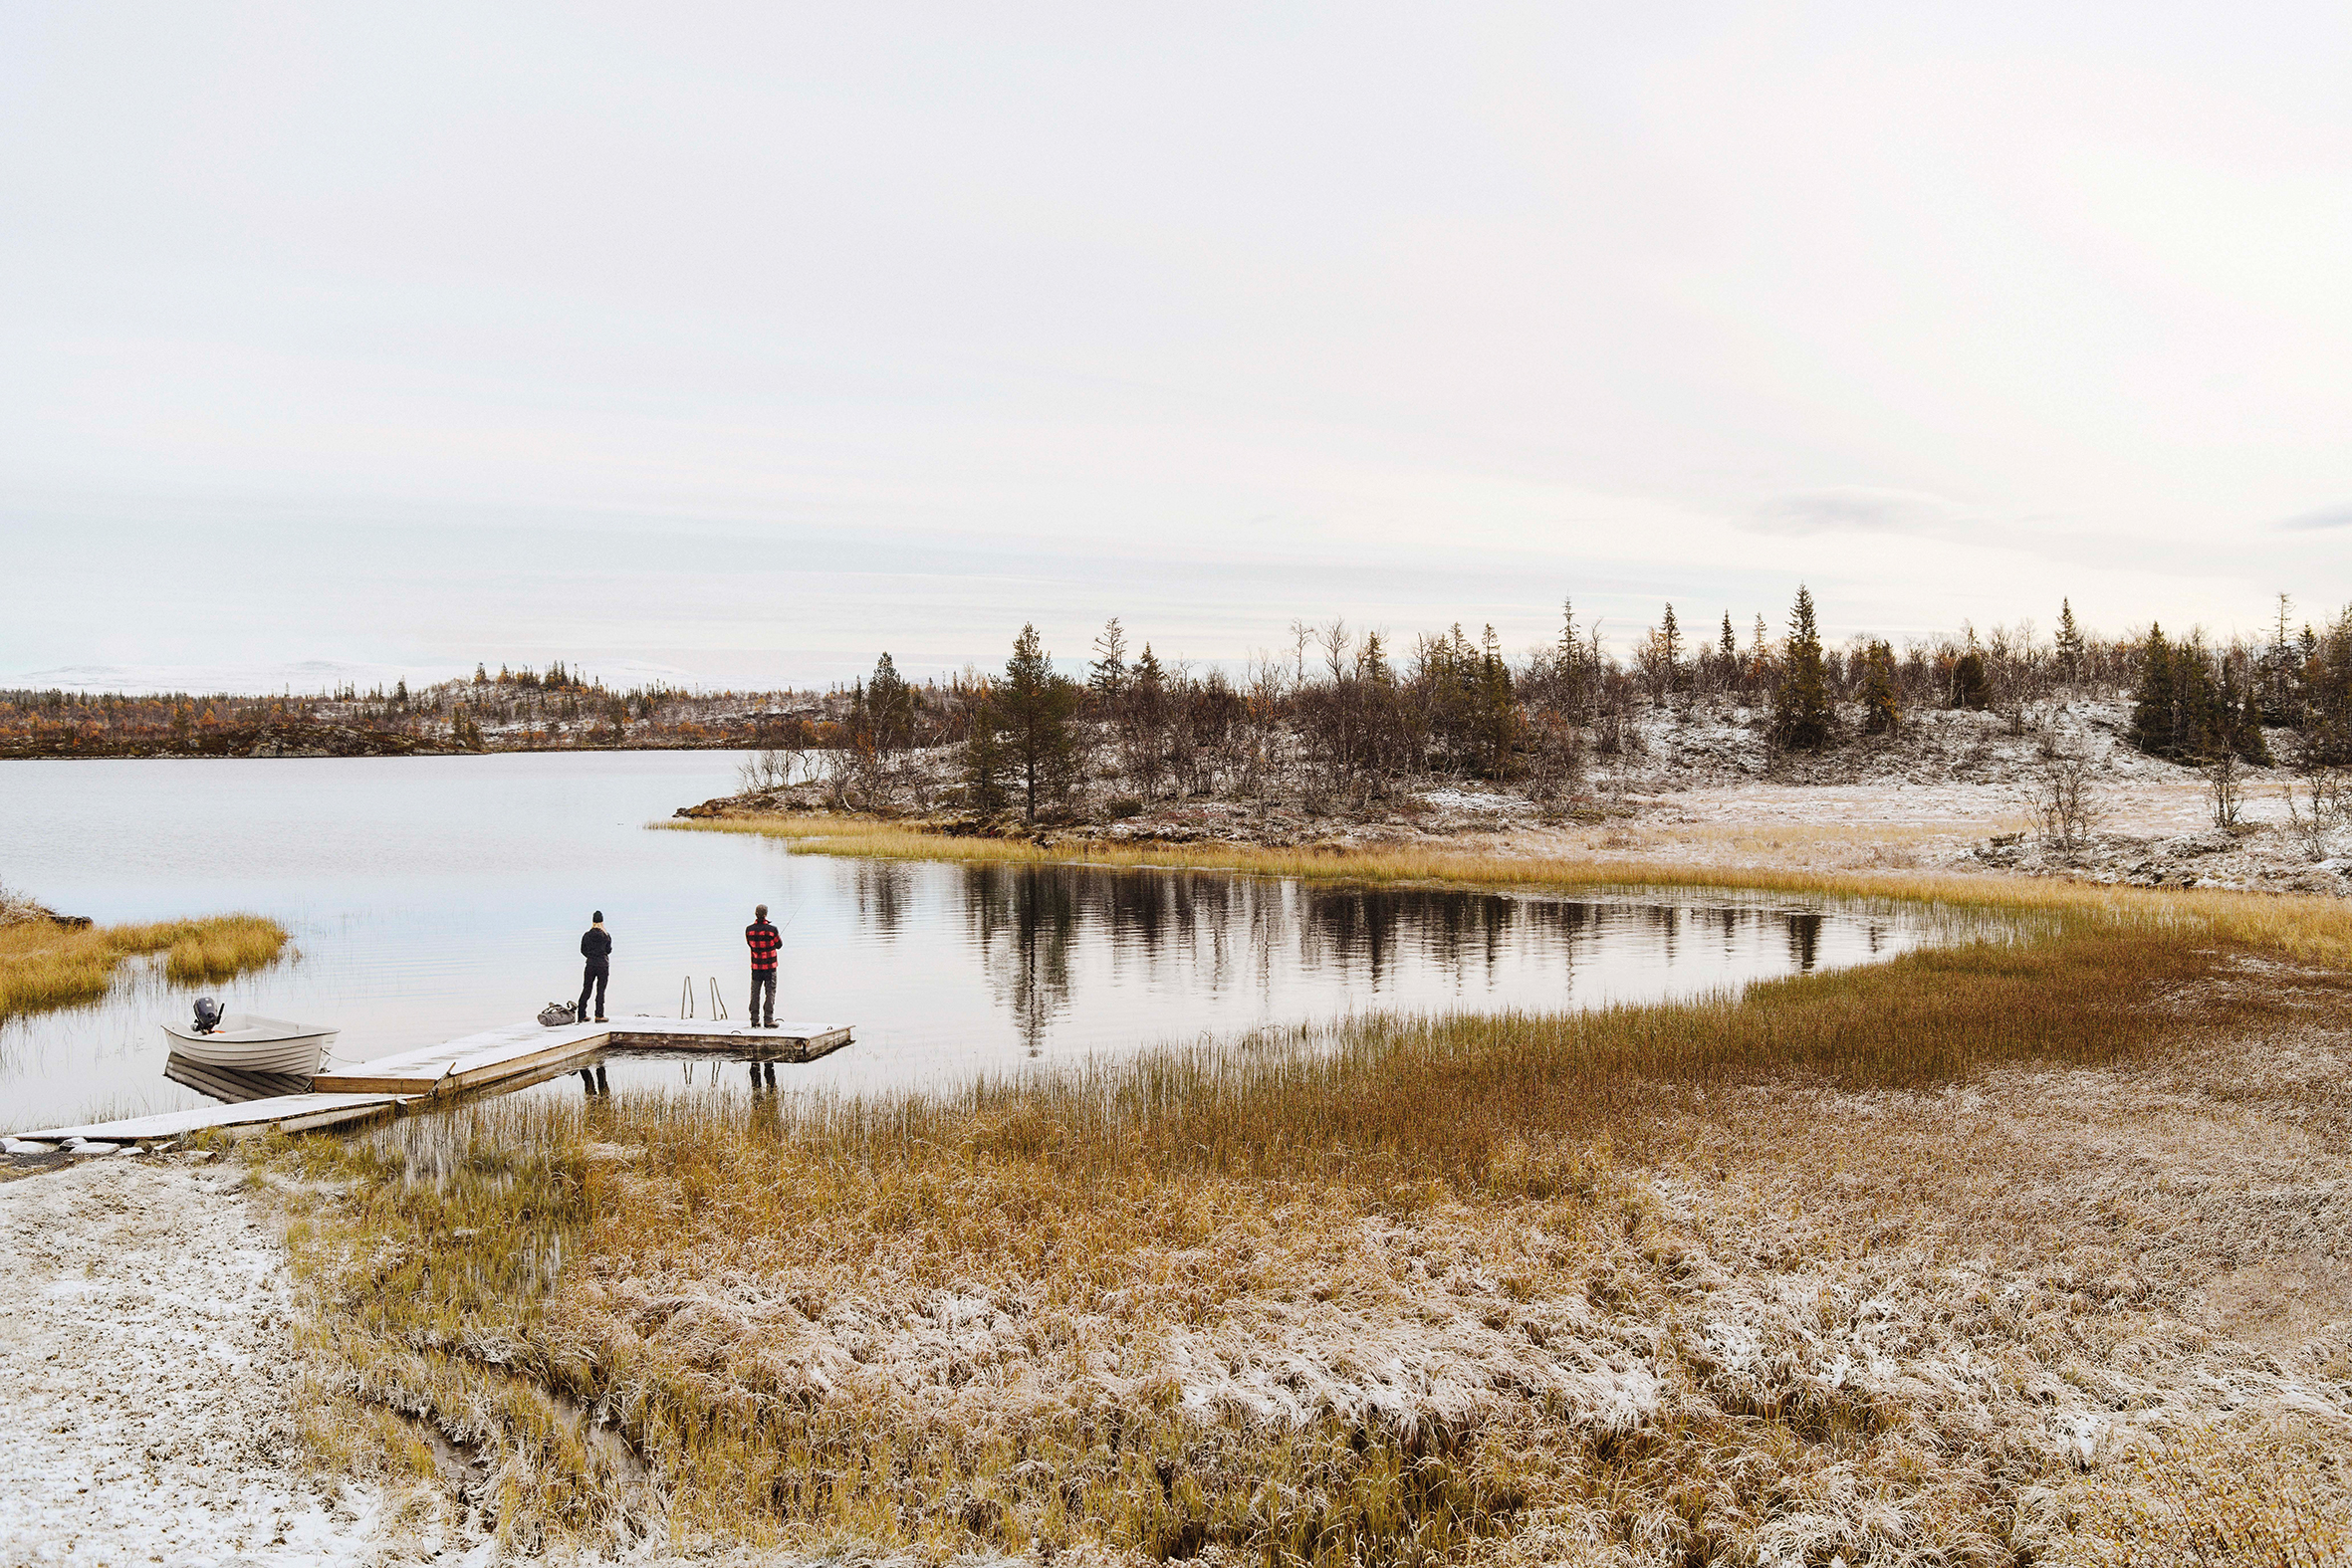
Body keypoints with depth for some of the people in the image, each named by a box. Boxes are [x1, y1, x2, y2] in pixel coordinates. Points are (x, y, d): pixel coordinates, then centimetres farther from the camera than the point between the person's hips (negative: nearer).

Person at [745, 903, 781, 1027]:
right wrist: (779, 936, 19)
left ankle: (754, 1021, 12)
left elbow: (749, 943, 9)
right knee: (770, 993, 2)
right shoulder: (772, 929, -14)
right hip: (769, 966, -3)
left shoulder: (749, 930, -5)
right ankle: (769, 1021, 0)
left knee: (755, 993, 10)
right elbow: (779, 945, -1)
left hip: (755, 966, 3)